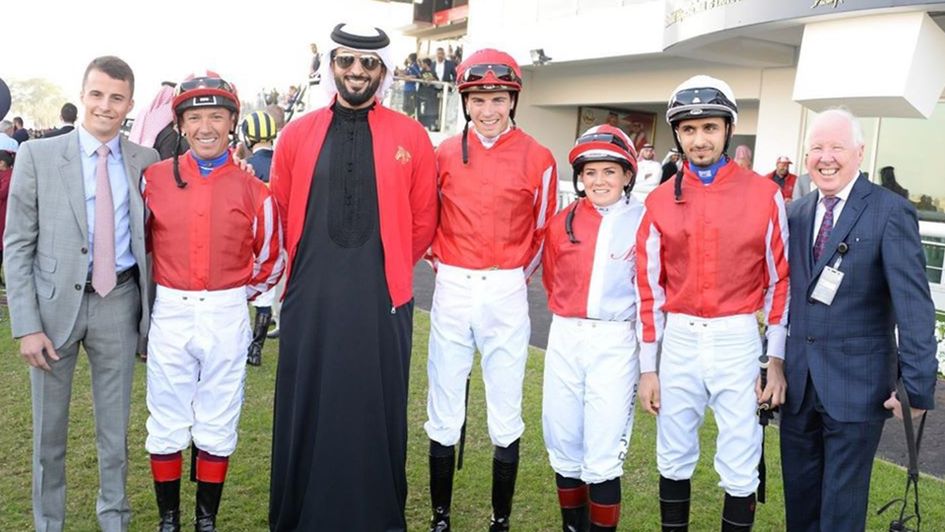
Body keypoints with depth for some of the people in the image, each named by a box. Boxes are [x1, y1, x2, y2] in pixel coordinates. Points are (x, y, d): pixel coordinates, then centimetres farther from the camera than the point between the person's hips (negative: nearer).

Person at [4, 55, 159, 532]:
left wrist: (151, 308, 0)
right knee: (48, 430, 12)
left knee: (115, 426, 13)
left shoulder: (145, 161, 2)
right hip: (55, 301, -1)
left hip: (119, 301, 1)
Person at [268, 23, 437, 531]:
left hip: (382, 297, -1)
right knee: (304, 413, 11)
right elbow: (279, 217, 12)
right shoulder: (296, 135, 6)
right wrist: (313, 266, 12)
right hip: (310, 297, 1)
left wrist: (386, 267, 10)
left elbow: (423, 222, 7)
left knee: (377, 413, 10)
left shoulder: (411, 138, 1)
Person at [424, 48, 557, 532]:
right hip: (451, 291, 1)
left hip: (506, 295, -1)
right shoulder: (444, 154, 3)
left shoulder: (536, 159, -2)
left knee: (505, 418, 7)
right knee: (444, 416, 8)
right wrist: (439, 257, 12)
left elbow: (543, 232, 7)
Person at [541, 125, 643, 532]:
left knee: (602, 457, -2)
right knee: (563, 447, 12)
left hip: (615, 343, -4)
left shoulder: (643, 222, -6)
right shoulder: (561, 224, 4)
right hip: (564, 339, 4)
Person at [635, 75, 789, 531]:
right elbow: (649, 287, 4)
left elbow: (780, 279, 2)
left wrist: (776, 360, -1)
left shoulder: (764, 194, -2)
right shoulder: (660, 201, 2)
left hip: (738, 340, -2)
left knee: (739, 471, 5)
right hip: (678, 340, 2)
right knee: (673, 460, 13)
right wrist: (648, 368, 4)